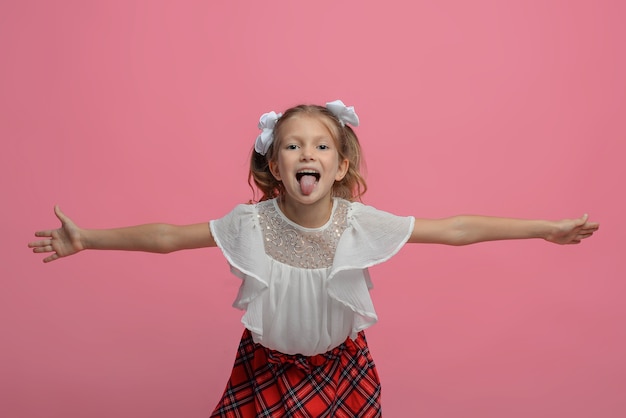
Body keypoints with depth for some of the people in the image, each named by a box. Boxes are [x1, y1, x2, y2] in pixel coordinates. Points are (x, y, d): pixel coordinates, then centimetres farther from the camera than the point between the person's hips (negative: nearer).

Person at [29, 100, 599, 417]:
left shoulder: (361, 222, -21)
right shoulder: (251, 223, -20)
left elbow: (454, 229, -17)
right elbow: (166, 236, -12)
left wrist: (547, 228, -13)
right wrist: (85, 239, -11)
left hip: (338, 364, 0)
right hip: (268, 363, 0)